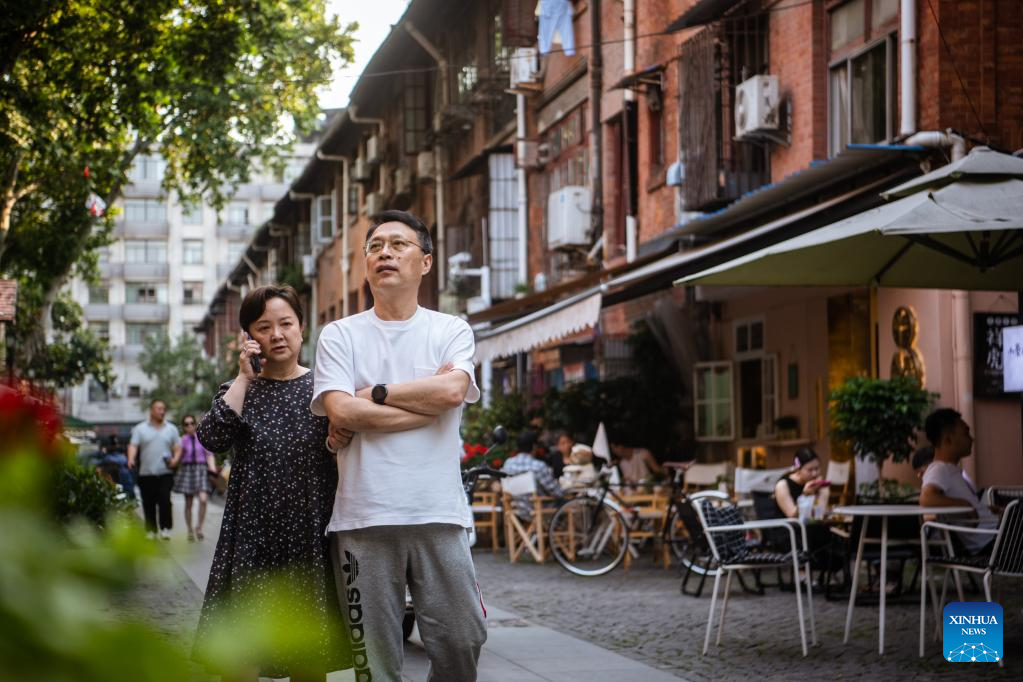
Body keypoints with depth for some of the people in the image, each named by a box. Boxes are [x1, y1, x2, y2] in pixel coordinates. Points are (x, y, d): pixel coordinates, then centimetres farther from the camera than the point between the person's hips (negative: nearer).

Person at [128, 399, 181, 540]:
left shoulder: (171, 429, 13)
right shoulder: (140, 429, 7)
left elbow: (177, 447, 11)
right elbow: (133, 445, -3)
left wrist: (174, 459, -9)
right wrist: (131, 459, -22)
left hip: (165, 473, 0)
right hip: (146, 474, 0)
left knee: (165, 500, -14)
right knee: (148, 504, 3)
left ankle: (166, 528, -8)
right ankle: (151, 530, 12)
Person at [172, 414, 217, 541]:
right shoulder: (182, 441, 5)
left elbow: (210, 455, 5)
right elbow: (178, 460, 10)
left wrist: (213, 469, -7)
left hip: (201, 469, -1)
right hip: (187, 470, 1)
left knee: (203, 499, -18)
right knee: (188, 503, 4)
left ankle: (199, 527, -4)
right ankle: (190, 530, 15)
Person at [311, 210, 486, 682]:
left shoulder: (451, 331, 10)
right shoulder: (340, 335, 9)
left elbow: (452, 390, -10)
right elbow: (340, 411, -7)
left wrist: (373, 394, -6)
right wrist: (426, 403, -6)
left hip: (439, 517, 0)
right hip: (363, 518, 0)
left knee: (462, 642, 0)